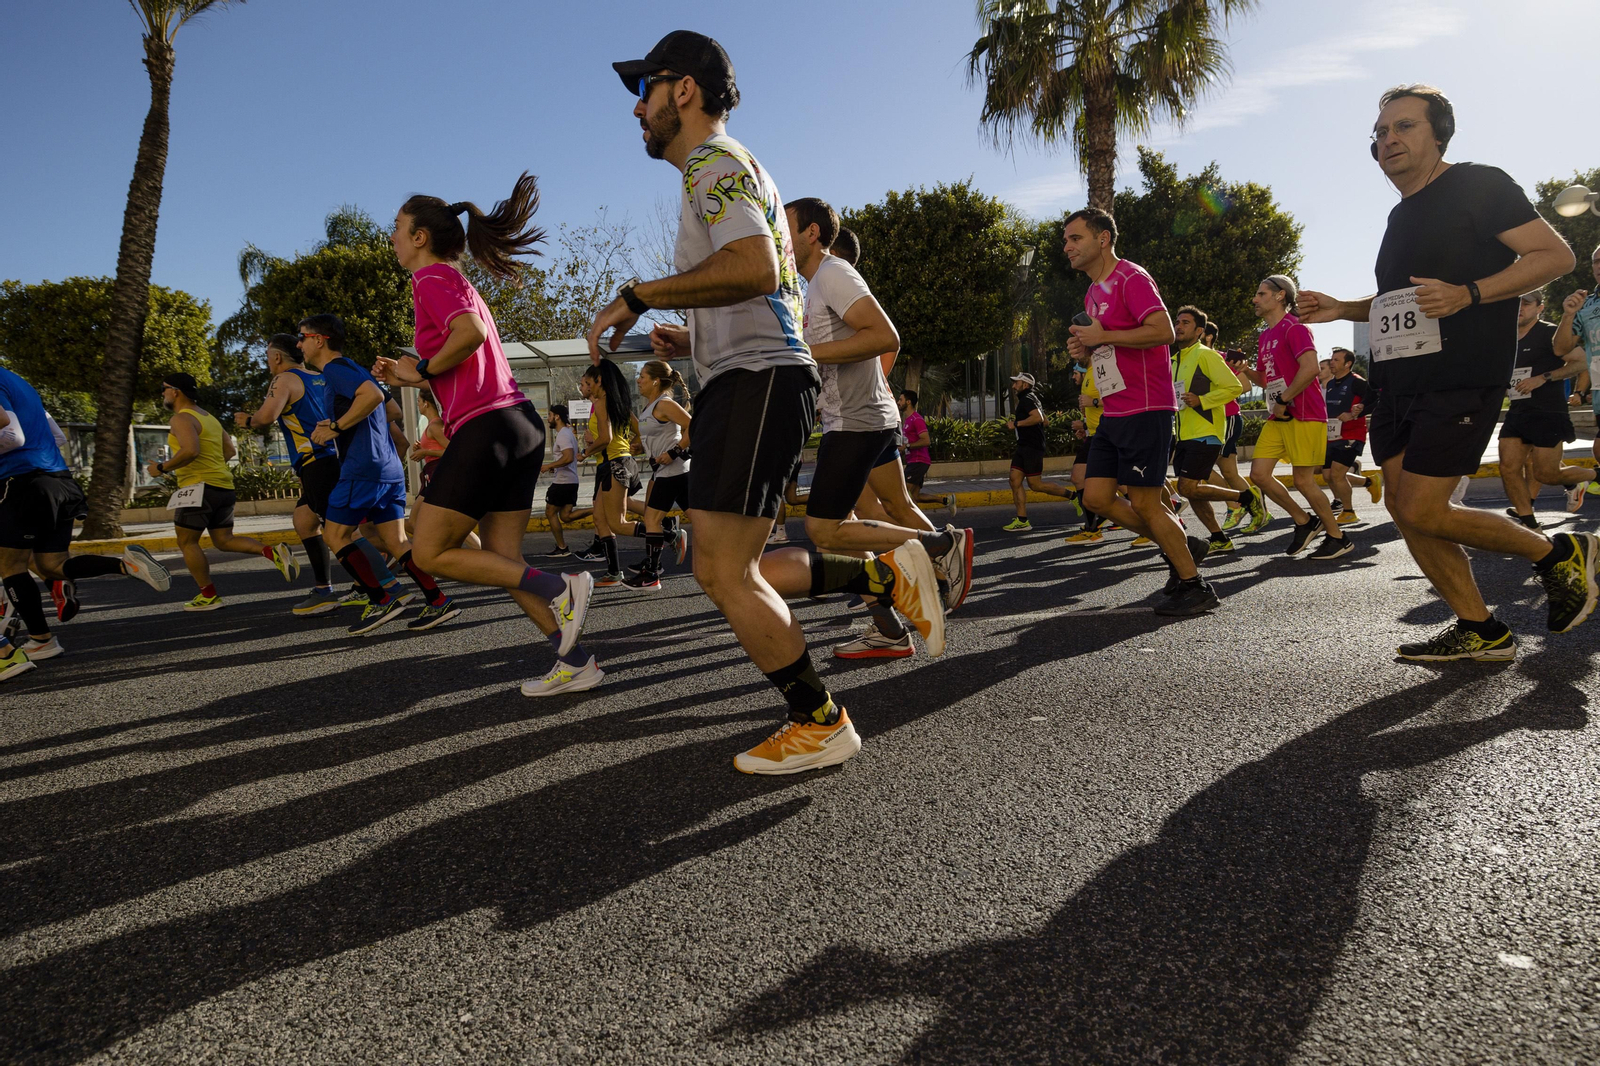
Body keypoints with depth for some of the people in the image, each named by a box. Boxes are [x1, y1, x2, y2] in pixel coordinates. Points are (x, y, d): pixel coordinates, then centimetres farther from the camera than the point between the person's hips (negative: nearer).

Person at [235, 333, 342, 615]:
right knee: (304, 522, 16)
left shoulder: (285, 380, -4)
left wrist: (248, 420, 3)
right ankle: (323, 589, 17)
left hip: (317, 464, -9)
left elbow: (267, 415, -19)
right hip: (332, 460, 9)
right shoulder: (321, 378, 19)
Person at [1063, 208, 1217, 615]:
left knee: (1143, 501, -7)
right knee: (1096, 497, 4)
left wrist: (1102, 336, -17)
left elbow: (1163, 330, -23)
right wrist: (1084, 353, 7)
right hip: (1113, 413, 10)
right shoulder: (1093, 293, 20)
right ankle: (1182, 546, 19)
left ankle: (1195, 586, 8)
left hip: (1144, 409, -9)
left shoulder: (1131, 278, -9)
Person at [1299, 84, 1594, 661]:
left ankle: (1560, 553, 10)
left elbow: (1555, 254, -9)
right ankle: (1481, 632, 15)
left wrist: (1467, 294, -22)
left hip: (1460, 381, -8)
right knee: (1402, 507, 3)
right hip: (1399, 385, 8)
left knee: (1421, 511, -14)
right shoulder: (1400, 217, 20)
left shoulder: (1479, 185, -3)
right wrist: (1341, 309, 16)